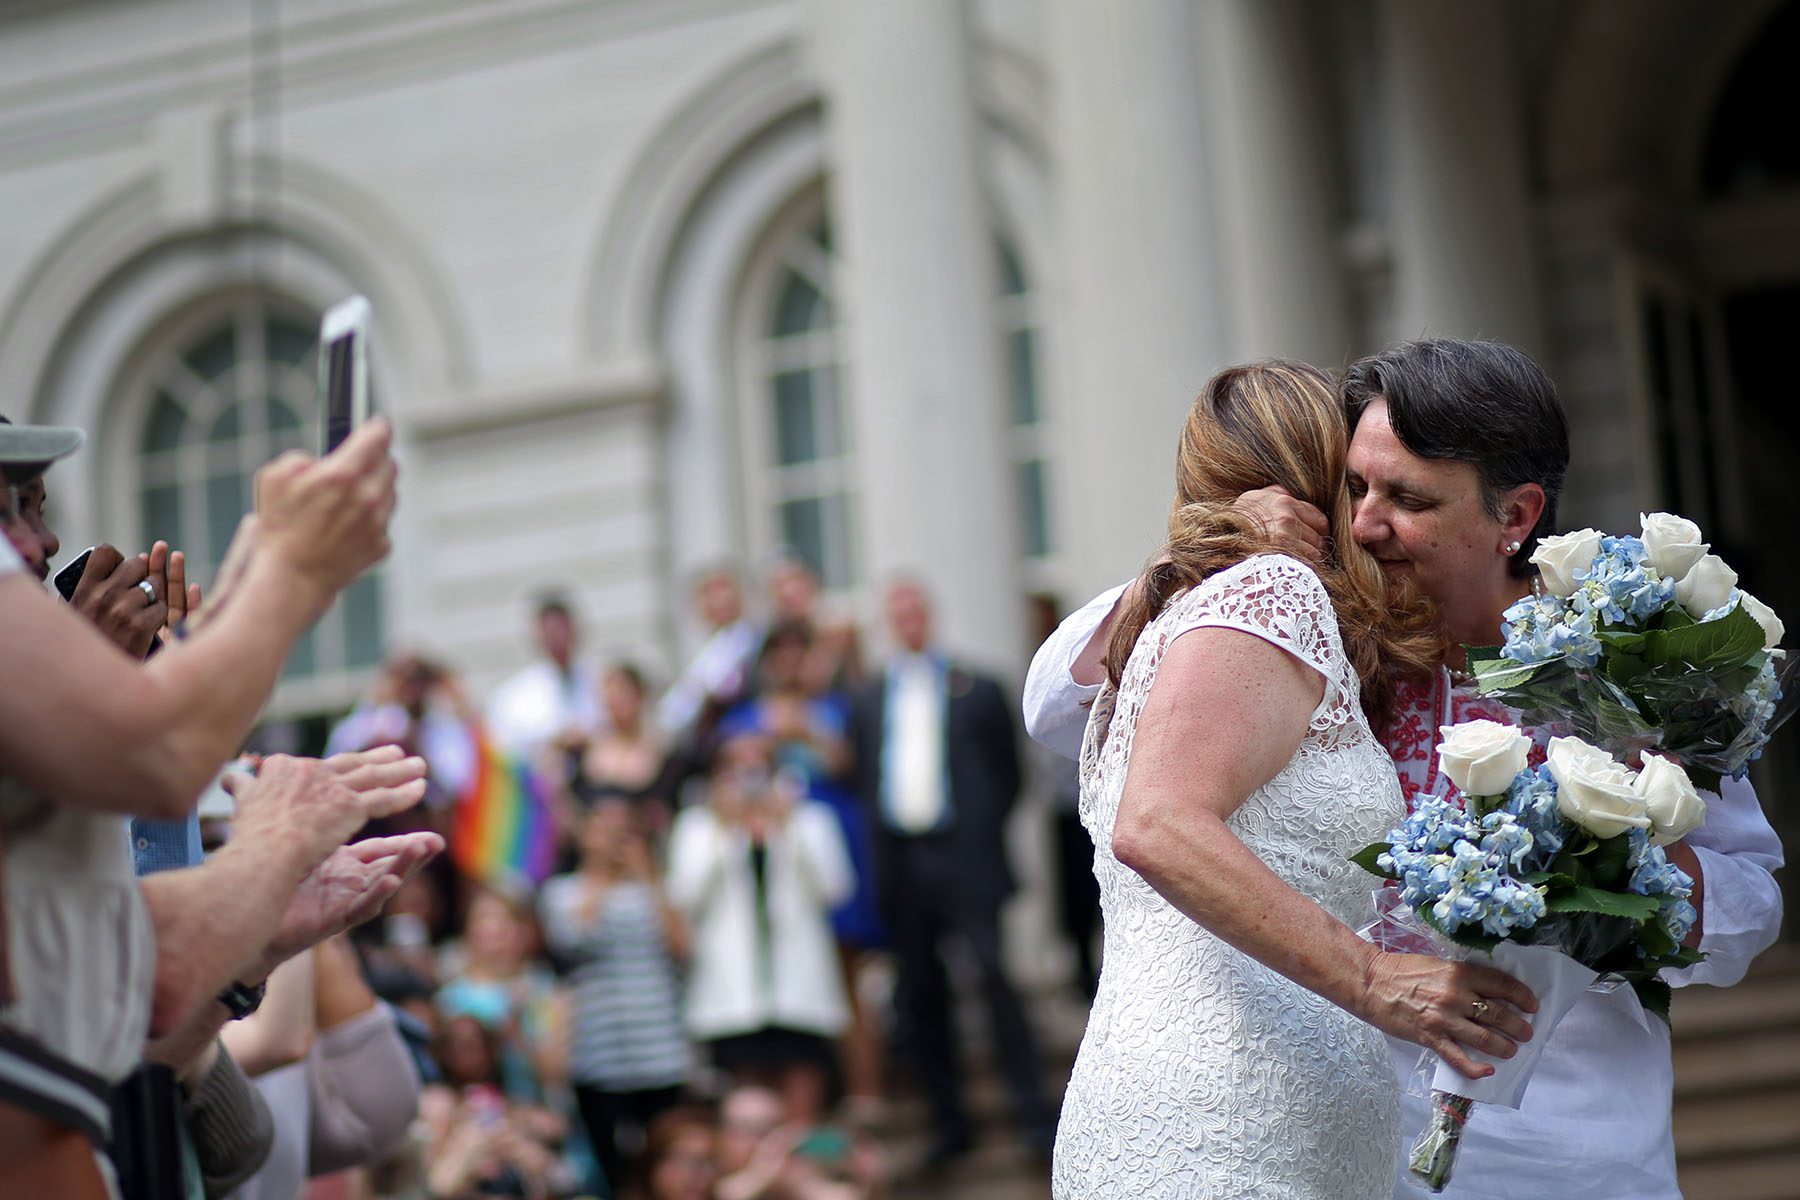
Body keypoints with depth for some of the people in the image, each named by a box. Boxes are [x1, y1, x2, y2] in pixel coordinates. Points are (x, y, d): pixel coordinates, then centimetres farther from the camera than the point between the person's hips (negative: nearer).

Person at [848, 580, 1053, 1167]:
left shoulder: (975, 689, 4)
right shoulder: (869, 698, 13)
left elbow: (1007, 771, 6)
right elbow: (863, 775, 16)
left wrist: (984, 830, -2)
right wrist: (878, 843, 6)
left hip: (962, 855, -3)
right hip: (899, 856, 4)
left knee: (994, 974, -13)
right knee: (919, 996, 5)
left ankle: (1032, 1113, -8)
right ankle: (949, 1123, 14)